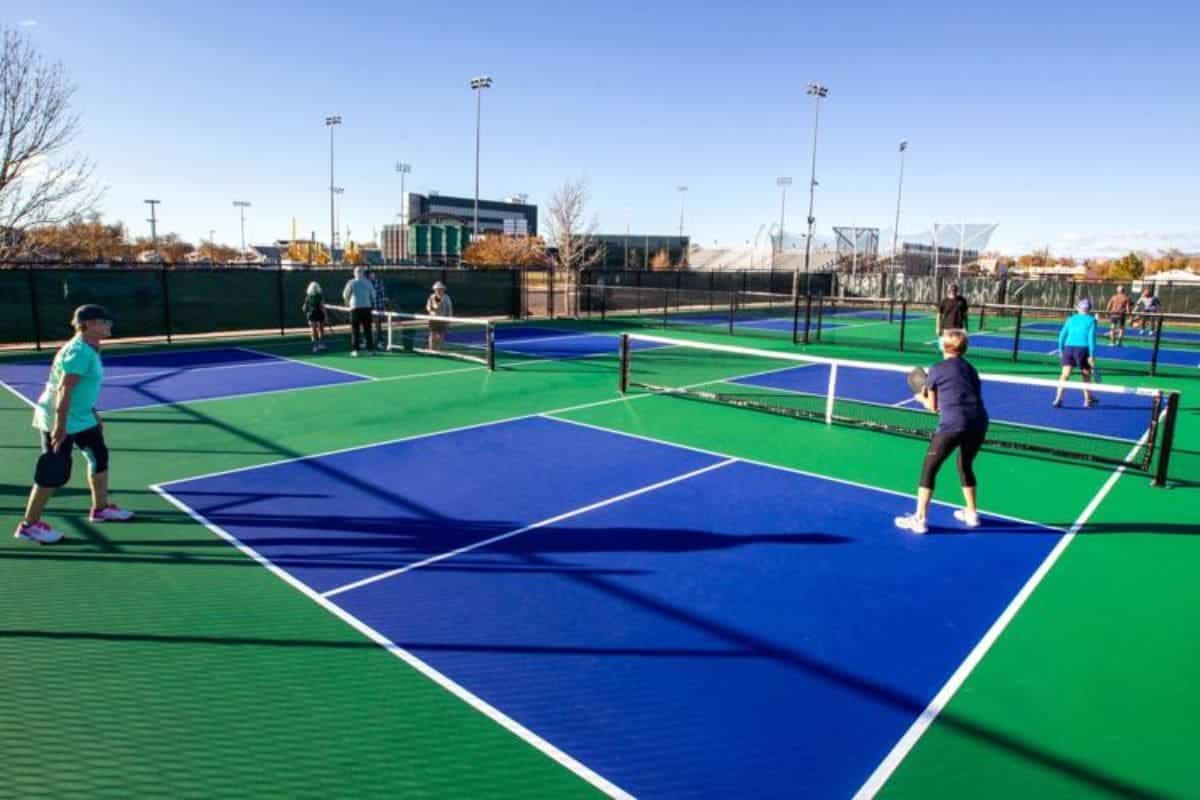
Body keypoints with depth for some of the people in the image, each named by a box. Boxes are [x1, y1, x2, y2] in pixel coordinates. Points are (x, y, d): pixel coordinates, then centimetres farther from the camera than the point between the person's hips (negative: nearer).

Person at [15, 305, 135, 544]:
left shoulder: (89, 350, 9)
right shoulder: (79, 352, -22)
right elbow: (64, 390, -26)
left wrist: (93, 414, 25)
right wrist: (60, 426, -27)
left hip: (81, 417, 10)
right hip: (60, 419, -10)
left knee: (99, 456, 16)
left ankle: (101, 508, 30)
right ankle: (29, 525, 8)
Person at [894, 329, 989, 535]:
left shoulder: (936, 369, 6)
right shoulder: (970, 369, 20)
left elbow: (933, 406, 12)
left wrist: (922, 398, 33)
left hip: (952, 424, -6)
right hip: (978, 423, 6)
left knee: (929, 468, 4)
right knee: (965, 466, 27)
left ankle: (919, 519, 2)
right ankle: (971, 513, 36)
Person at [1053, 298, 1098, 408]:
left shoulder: (1071, 319, 12)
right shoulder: (1091, 320, 2)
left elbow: (1062, 335, 8)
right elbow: (1091, 337, -6)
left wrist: (1061, 349, 16)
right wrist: (1092, 355, -7)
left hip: (1068, 347, 2)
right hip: (1082, 348, -2)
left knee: (1065, 374, -3)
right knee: (1086, 374, 14)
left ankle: (1058, 398, -16)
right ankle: (1088, 399, 26)